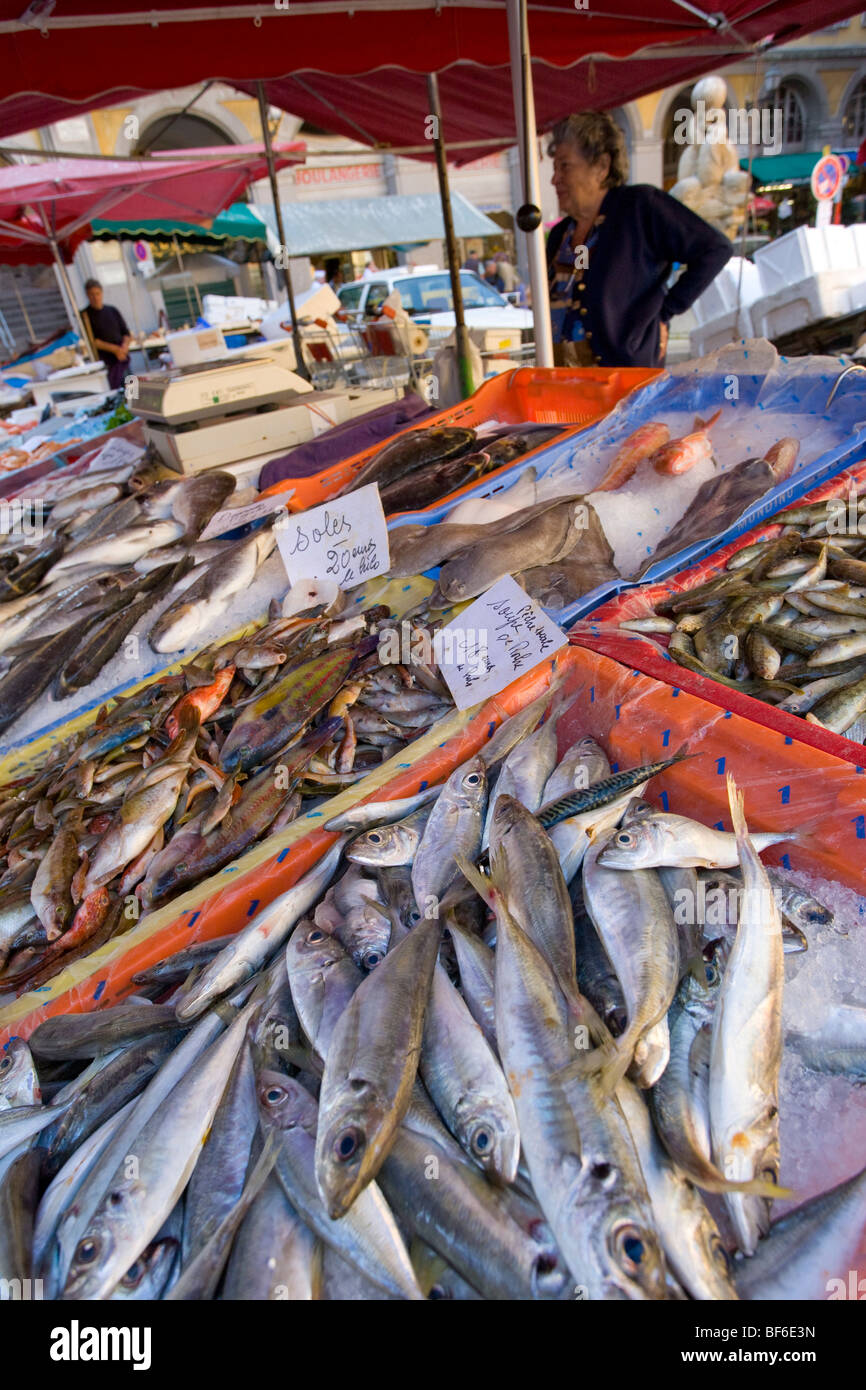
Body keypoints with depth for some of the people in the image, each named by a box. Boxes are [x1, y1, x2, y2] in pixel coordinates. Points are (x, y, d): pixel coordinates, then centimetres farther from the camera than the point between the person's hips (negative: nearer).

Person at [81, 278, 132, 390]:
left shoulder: (112, 310, 14)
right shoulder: (85, 315, 0)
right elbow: (91, 341, -8)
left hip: (123, 357, 5)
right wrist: (114, 349, -15)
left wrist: (125, 346, -8)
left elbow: (126, 333, 15)